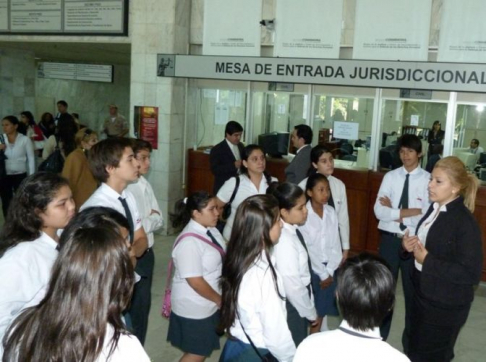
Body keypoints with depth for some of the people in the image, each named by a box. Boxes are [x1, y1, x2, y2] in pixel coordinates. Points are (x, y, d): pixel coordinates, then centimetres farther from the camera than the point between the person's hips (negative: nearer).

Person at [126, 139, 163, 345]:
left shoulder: (145, 185, 5)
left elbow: (159, 221, 8)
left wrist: (150, 218, -13)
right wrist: (151, 218, -8)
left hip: (146, 254, 8)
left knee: (143, 306, 19)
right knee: (132, 308, 7)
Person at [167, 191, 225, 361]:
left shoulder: (211, 230, -2)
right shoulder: (189, 242, -27)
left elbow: (222, 257, 11)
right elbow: (195, 282, -26)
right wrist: (219, 300, -14)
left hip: (210, 303, 8)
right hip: (194, 307, -8)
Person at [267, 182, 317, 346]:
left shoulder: (292, 231, -4)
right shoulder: (285, 241, -31)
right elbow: (292, 286, -25)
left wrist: (310, 306, 11)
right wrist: (311, 313, -11)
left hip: (297, 301, 8)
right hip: (291, 305, -8)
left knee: (298, 348, 26)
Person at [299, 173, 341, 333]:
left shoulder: (331, 212, 2)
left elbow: (336, 243, 3)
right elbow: (306, 249, -12)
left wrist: (329, 271, -5)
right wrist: (322, 273, -10)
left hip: (330, 268, 4)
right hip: (311, 268, -4)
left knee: (324, 307, 11)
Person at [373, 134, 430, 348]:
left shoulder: (428, 180, -8)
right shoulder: (390, 177, 0)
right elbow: (379, 211, -8)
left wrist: (393, 210, -13)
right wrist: (410, 212, -18)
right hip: (389, 239, 2)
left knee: (412, 291, 13)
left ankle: (409, 343, 33)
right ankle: (379, 337, 32)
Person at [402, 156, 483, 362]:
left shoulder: (465, 222, -24)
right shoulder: (435, 208, 1)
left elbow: (472, 274, -26)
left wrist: (427, 260, -25)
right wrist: (410, 246, -6)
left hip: (446, 306, -8)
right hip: (422, 295, 8)